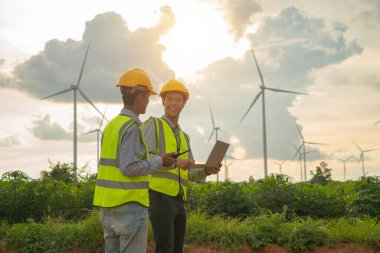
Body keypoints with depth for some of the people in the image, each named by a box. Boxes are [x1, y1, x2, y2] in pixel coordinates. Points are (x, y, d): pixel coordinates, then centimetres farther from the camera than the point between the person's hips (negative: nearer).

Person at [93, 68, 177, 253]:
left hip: (109, 205, 8)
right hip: (130, 205, -8)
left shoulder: (111, 125, 12)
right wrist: (160, 161, -10)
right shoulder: (132, 127, -14)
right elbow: (129, 168, -22)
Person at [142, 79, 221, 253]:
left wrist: (207, 170, -4)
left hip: (178, 201, 8)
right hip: (159, 197, -8)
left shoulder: (184, 137, 25)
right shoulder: (152, 125, 1)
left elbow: (190, 174, 18)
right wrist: (174, 162, -27)